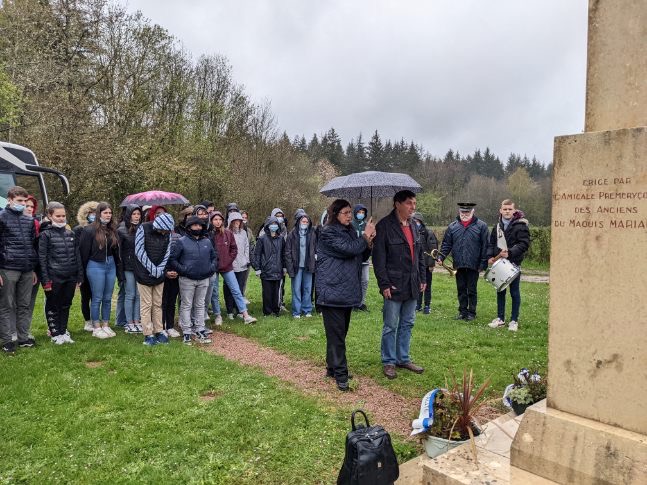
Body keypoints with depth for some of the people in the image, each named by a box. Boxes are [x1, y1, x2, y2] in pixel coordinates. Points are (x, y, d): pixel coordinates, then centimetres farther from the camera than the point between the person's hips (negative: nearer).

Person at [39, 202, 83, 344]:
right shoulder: (46, 234, -4)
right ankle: (55, 334, 19)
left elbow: (77, 256, 11)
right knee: (53, 306, 8)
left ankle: (63, 332, 24)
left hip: (70, 278, 4)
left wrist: (79, 277, 8)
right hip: (54, 278, -4)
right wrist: (45, 280, -12)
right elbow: (42, 259, -7)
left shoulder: (71, 234, 9)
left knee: (66, 306, 13)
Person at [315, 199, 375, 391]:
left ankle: (332, 367, 27)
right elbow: (349, 249, -21)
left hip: (347, 291, 8)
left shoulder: (350, 231, 15)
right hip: (332, 290, -8)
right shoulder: (328, 232, -11)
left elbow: (360, 257, 17)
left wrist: (368, 242, -1)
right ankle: (340, 374, 0)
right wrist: (365, 236, -7)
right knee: (336, 334, -5)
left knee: (340, 332, 15)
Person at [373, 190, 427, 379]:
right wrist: (384, 283, -16)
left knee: (407, 324, 15)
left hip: (412, 286, 7)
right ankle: (388, 362, 16)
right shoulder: (385, 226, -11)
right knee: (391, 326, 3)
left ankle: (403, 358, 27)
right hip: (394, 286, -7)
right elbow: (378, 258, -14)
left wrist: (422, 278, 13)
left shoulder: (414, 225, 12)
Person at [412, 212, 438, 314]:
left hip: (426, 264, -4)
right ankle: (418, 304, 24)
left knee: (427, 286, 5)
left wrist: (431, 264, -14)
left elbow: (433, 249, -11)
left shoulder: (428, 232, -8)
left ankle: (427, 306, 14)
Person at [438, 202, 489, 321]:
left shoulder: (481, 226, 0)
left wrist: (483, 263, -7)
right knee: (461, 290, 12)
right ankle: (462, 311, 22)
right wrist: (441, 257, -5)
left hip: (473, 265, -3)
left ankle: (472, 312, 17)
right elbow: (446, 244, 9)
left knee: (472, 290, 6)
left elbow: (485, 246, -3)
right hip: (458, 265, 3)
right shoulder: (452, 227, 8)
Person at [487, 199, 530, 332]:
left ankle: (514, 320, 13)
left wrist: (510, 253, -24)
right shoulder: (497, 226, 11)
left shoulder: (521, 225, -7)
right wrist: (490, 256, 0)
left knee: (514, 292, 4)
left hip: (514, 263, -5)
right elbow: (491, 243, 16)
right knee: (500, 291, 12)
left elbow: (524, 244, -15)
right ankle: (500, 318, 22)